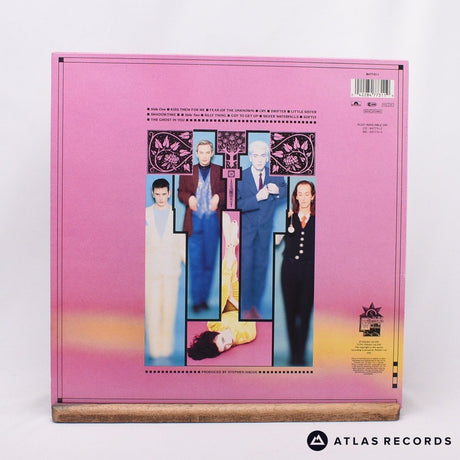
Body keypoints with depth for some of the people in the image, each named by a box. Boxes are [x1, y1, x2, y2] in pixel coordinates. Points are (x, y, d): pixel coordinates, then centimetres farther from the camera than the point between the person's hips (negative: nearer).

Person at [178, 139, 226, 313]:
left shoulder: (220, 171, 6)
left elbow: (226, 191, 6)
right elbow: (181, 191, 10)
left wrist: (218, 197, -14)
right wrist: (189, 198, -10)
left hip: (212, 220, 1)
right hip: (194, 220, 0)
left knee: (209, 261, 8)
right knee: (195, 262, 1)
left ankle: (204, 298, 21)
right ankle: (196, 300, 11)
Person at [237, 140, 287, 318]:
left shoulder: (275, 176, -3)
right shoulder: (241, 177, -12)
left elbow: (285, 192, 11)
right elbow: (237, 205, -18)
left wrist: (278, 190, -12)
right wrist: (257, 198, -30)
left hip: (265, 229, 3)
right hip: (246, 229, -3)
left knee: (262, 266, 10)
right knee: (246, 267, 0)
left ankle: (255, 305, 25)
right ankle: (246, 307, 15)